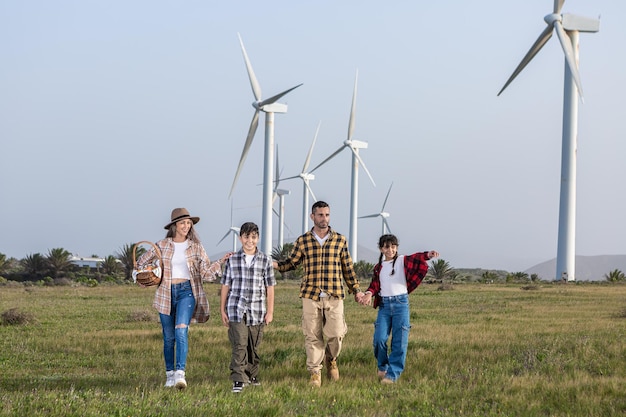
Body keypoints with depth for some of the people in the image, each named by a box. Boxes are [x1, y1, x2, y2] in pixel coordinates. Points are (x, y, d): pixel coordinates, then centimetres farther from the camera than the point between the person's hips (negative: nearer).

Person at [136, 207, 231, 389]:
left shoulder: (196, 247, 5)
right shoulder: (162, 246, 5)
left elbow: (206, 273, 2)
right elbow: (140, 263, 18)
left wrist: (221, 262, -12)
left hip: (186, 291, -2)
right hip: (166, 293, 2)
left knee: (181, 331, -21)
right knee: (169, 337, 6)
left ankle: (180, 374, -28)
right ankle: (170, 375, 18)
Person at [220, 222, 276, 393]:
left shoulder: (265, 260, 4)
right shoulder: (232, 260, 4)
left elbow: (269, 287, 7)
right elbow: (225, 286, 8)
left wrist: (270, 311, 4)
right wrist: (223, 310, 6)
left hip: (257, 311, 1)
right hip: (236, 310, -1)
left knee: (253, 347, 11)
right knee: (239, 345, -11)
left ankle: (252, 375, 28)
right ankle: (238, 379, -13)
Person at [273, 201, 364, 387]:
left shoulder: (340, 240, 7)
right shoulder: (302, 241, 5)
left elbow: (348, 268, 13)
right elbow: (291, 263, 10)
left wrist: (356, 290, 16)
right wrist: (272, 264, -7)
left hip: (334, 296, 0)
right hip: (311, 296, 0)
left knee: (336, 334, -4)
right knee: (313, 336, 1)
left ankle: (331, 360, 27)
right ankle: (315, 372, 13)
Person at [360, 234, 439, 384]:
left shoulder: (403, 261, 2)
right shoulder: (378, 267, 14)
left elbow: (416, 259, -15)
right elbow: (374, 285, 9)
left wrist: (428, 255, -36)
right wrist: (369, 293, -14)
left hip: (400, 303, -2)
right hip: (384, 304, 2)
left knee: (399, 341, -3)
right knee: (379, 339, -6)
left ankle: (393, 373, 3)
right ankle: (382, 366, 18)